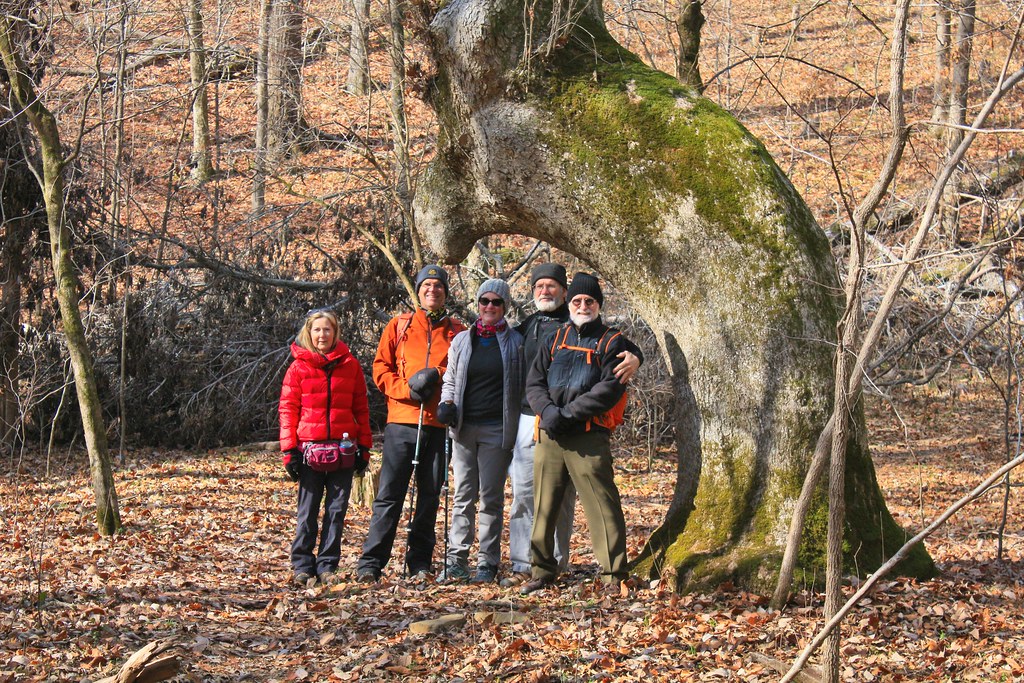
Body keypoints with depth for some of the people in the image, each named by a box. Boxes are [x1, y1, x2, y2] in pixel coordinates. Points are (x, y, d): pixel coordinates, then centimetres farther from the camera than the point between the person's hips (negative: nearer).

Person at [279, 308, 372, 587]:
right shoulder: (298, 367, 4)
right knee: (308, 509, 1)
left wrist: (364, 446, 6)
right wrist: (289, 449, -5)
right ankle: (302, 565, 8)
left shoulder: (350, 365, 8)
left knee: (337, 509, 3)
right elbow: (287, 409, 3)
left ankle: (327, 565, 9)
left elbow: (361, 407, 11)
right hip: (309, 447, -1)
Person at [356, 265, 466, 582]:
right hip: (402, 421, -1)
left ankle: (420, 562, 13)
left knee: (430, 496, 5)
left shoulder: (457, 332, 11)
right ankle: (370, 562, -4)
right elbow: (380, 369, 7)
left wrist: (437, 377, -7)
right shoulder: (399, 326, 10)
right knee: (389, 494, -4)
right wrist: (407, 389, -9)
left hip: (438, 425, 1)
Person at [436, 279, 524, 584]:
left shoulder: (515, 341, 5)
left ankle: (487, 563, 4)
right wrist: (446, 403, -2)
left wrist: (521, 426, -1)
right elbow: (450, 380, 18)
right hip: (464, 427, 2)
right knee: (463, 495, 2)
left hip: (497, 429, -2)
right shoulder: (462, 340, 12)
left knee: (491, 497, 0)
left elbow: (524, 384, 8)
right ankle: (456, 559, 3)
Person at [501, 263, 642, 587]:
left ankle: (554, 564, 8)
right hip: (528, 419, 4)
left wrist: (633, 357, -24)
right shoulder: (527, 326, 16)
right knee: (524, 494, 2)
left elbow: (622, 345, -1)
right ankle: (522, 564, 7)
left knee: (560, 496, 0)